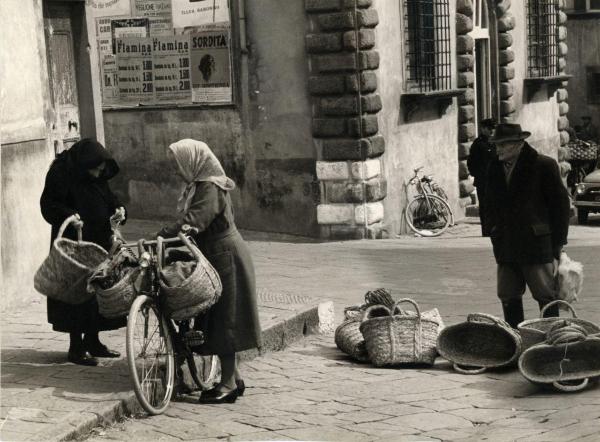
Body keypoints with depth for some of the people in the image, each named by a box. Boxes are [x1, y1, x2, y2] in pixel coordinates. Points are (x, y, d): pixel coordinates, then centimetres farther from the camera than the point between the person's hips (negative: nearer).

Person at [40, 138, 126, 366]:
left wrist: (117, 209, -1)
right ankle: (76, 347, 3)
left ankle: (92, 341, 23)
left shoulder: (98, 177, 7)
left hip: (99, 240, 7)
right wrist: (69, 216, -31)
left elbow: (106, 197, 20)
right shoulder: (61, 173, -14)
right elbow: (48, 205, -14)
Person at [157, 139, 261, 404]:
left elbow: (192, 222, -28)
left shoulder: (210, 188, -17)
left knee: (222, 321, -5)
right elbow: (189, 222, 13)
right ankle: (233, 378, 21)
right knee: (219, 322, 13)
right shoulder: (199, 185, 13)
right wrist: (165, 236, 1)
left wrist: (160, 238, -30)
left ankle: (228, 384, 2)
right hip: (215, 256, 10)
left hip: (225, 258, -10)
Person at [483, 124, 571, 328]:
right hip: (506, 249, 5)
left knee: (546, 296, 0)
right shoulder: (494, 168, 10)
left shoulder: (544, 165, -6)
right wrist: (495, 233, 10)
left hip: (536, 246, -5)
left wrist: (557, 244, -5)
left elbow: (560, 204, -3)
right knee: (508, 297, 7)